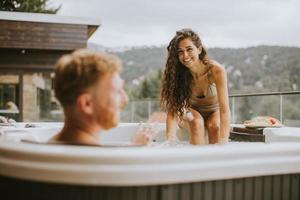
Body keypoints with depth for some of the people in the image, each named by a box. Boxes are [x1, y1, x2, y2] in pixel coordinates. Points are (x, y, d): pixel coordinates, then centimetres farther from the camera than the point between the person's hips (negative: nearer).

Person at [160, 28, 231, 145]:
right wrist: (170, 140, -45)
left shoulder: (216, 70, -28)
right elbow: (172, 110, -28)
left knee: (215, 125, -31)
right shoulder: (177, 74, -22)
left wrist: (223, 142, -49)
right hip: (192, 113, 1)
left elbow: (224, 110, -35)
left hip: (214, 112, 0)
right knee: (196, 122, -31)